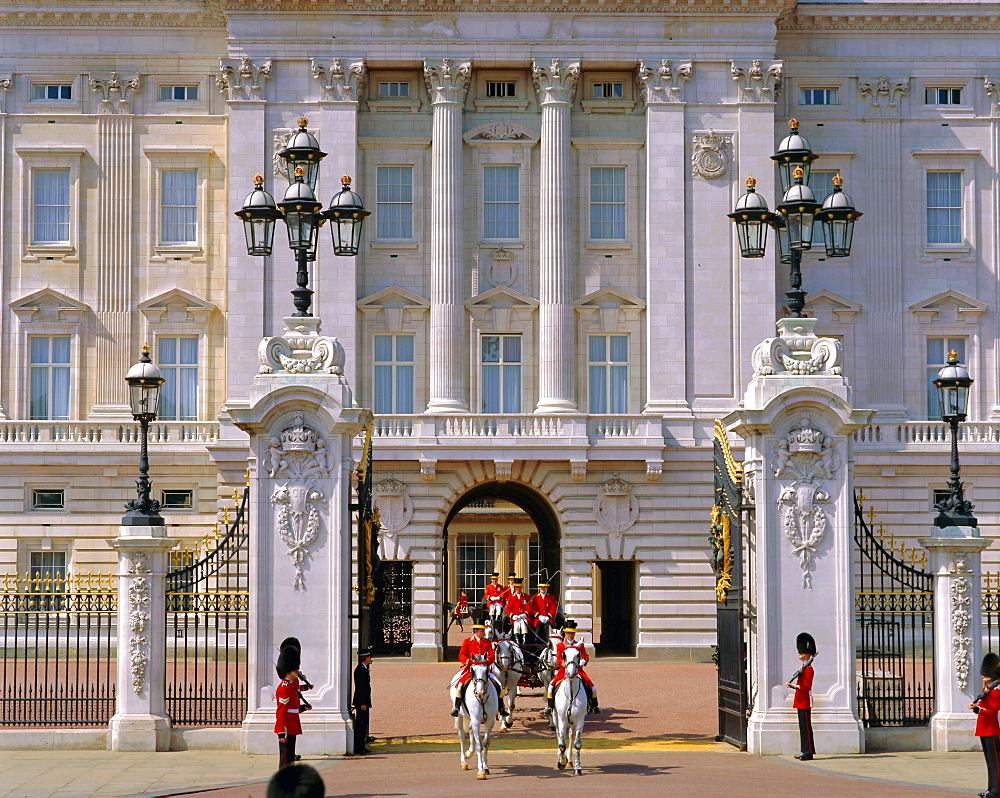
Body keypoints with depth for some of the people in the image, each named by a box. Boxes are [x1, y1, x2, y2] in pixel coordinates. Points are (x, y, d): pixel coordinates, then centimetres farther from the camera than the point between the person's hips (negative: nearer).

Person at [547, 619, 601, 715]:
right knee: (552, 684, -19)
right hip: (564, 670, -1)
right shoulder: (560, 645, 7)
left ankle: (594, 705, -4)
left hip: (578, 670, 1)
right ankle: (550, 706, -6)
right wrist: (564, 663, -26)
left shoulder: (580, 645, 11)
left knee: (590, 684, -16)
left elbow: (585, 657, 2)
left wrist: (583, 662, -21)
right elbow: (558, 657, -5)